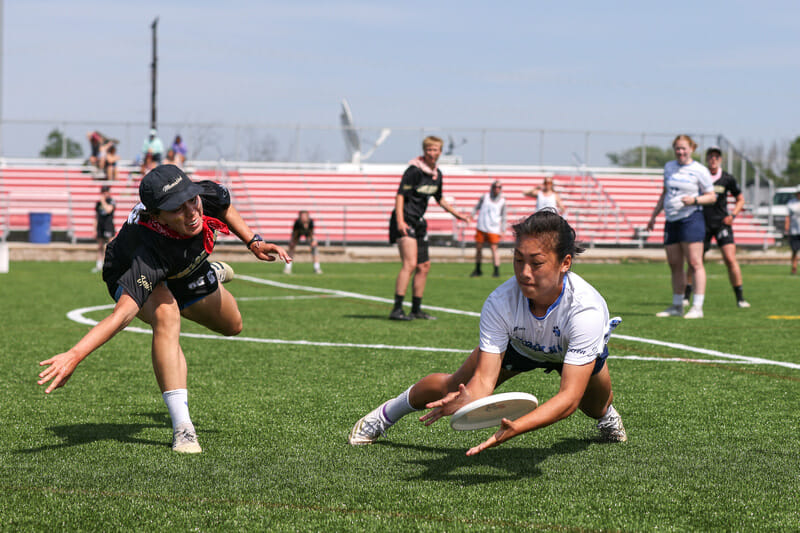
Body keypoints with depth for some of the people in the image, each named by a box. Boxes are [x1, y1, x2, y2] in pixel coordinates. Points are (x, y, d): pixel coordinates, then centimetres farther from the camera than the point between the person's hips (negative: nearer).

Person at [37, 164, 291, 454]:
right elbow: (124, 311, -57)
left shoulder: (207, 194, -35)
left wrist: (252, 241, -7)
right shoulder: (151, 252, -48)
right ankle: (182, 427, -37)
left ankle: (213, 273, 58)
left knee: (232, 326, 22)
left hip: (186, 272, 6)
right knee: (166, 314, -38)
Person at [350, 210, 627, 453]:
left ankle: (605, 412, 44)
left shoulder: (586, 310, -46)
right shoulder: (499, 302, -39)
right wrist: (466, 400, -62)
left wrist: (516, 427, -66)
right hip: (516, 344, 0)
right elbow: (484, 379, -38)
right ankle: (388, 412, 29)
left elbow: (570, 396, -51)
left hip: (579, 353, 0)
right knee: (453, 386, 0)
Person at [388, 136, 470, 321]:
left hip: (419, 222, 9)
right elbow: (400, 195, -17)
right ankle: (397, 310, -21)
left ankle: (416, 309, 20)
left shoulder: (437, 174, 12)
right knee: (410, 264, -19)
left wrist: (456, 214, 31)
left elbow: (439, 199, 28)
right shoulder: (414, 170, -13)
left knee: (424, 267, 10)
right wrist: (400, 221, -27)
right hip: (405, 221, -9)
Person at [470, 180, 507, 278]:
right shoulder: (485, 197, 5)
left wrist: (502, 230, 7)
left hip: (493, 229, -2)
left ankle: (497, 271, -2)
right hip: (481, 227, 2)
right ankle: (477, 270, 21)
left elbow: (503, 217, 10)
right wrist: (472, 215, -4)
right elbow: (477, 207, 12)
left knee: (494, 248, -9)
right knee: (478, 248, 7)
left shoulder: (502, 201, 5)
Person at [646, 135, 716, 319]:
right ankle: (677, 306, 16)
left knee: (695, 263, -10)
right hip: (671, 221, 6)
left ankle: (697, 307, -12)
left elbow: (712, 197, 0)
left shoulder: (700, 170, -2)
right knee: (674, 265, 7)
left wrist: (694, 200, -17)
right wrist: (654, 215, 21)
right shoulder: (669, 167, 14)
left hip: (691, 219, -6)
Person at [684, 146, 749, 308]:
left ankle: (740, 298, -3)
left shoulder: (728, 179, 0)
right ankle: (686, 296, 13)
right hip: (702, 223, 1)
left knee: (730, 259, -11)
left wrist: (733, 215, -2)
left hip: (722, 223, 0)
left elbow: (740, 200, 12)